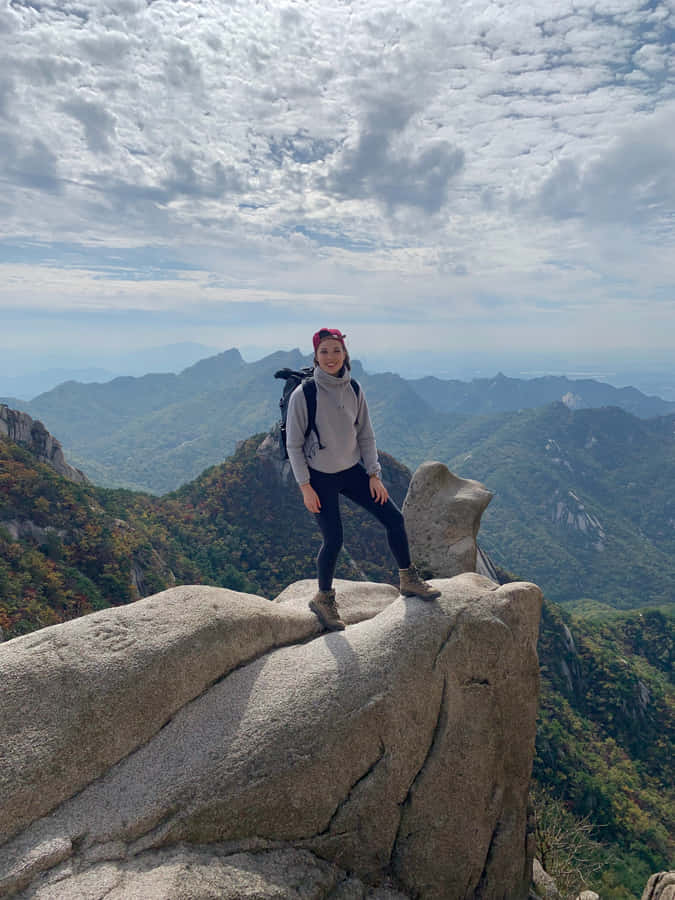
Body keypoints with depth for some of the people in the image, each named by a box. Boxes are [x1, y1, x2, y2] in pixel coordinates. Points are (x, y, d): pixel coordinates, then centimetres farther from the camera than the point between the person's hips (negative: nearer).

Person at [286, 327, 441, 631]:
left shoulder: (354, 390, -1)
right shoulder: (303, 394, -15)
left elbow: (366, 436, 6)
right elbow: (293, 444, -10)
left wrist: (374, 474, 1)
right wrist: (305, 486, -13)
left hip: (353, 471, 5)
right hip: (321, 478, -5)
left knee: (394, 518, 3)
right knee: (333, 540, -4)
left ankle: (409, 581, 23)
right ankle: (323, 598, 22)